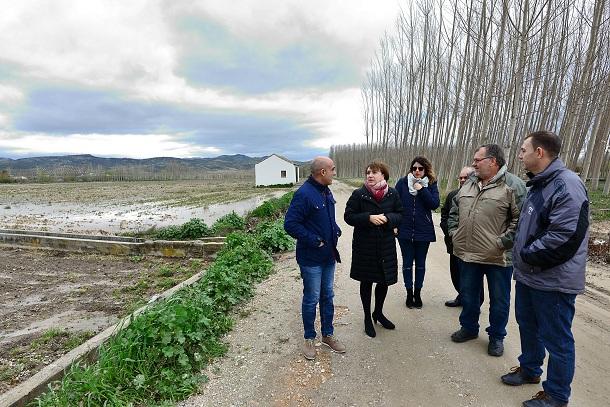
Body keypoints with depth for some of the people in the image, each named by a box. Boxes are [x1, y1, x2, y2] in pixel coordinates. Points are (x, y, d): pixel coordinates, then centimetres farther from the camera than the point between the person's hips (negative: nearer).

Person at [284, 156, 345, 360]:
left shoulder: (326, 192, 7)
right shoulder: (304, 194, -21)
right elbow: (291, 224, -23)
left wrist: (336, 230, 4)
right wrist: (314, 241, -21)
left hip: (329, 255, 8)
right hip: (311, 258, -8)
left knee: (327, 296, 19)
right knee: (312, 299, 7)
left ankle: (328, 334, 36)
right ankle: (309, 338, 28)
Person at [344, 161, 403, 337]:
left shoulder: (393, 194, 0)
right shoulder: (359, 194, -8)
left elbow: (400, 215, 5)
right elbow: (348, 216, -7)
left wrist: (387, 218, -17)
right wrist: (369, 218, -22)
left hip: (386, 245, 3)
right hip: (364, 245, -2)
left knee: (384, 281, 14)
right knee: (366, 282, 11)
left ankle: (378, 313, 40)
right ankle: (367, 318, 31)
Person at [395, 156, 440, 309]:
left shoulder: (431, 184, 0)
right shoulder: (403, 182, -2)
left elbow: (435, 204, -13)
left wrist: (421, 189, -18)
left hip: (423, 231, 1)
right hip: (405, 230, 0)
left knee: (420, 263, 14)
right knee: (407, 263, 10)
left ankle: (418, 293, 30)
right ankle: (409, 293, 26)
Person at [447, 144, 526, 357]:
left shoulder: (513, 185, -11)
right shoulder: (469, 184, 7)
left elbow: (521, 219, -16)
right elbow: (454, 210, 16)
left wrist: (502, 242, -18)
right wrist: (454, 232, 6)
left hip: (498, 258, -5)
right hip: (468, 253, 5)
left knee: (499, 300, 14)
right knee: (468, 295, 19)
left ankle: (496, 337, 35)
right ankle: (469, 328, 40)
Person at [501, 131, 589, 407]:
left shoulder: (566, 185, -20)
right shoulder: (538, 185, 10)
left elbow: (566, 236, -27)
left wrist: (527, 256, -16)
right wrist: (522, 257, 10)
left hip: (553, 281, -9)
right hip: (528, 276, 9)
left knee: (556, 339, 8)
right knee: (528, 326, 23)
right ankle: (529, 369, 43)